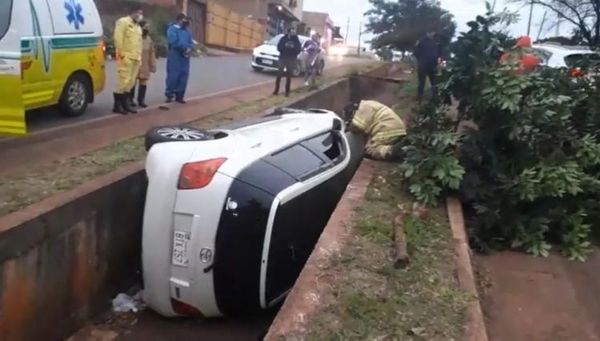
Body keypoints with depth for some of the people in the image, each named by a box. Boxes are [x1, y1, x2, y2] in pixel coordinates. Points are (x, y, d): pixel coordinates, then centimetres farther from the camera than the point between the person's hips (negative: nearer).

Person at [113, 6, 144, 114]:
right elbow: (118, 38, -14)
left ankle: (125, 104, 17)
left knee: (131, 82, 9)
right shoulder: (123, 22, -5)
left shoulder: (138, 27, 23)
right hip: (126, 57, -9)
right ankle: (117, 105, -6)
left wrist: (139, 56, 16)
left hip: (135, 58, 9)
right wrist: (121, 53, -18)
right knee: (124, 80, -11)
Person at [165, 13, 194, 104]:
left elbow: (191, 42, 11)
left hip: (185, 57, 6)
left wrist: (189, 48, -12)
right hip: (175, 56, -6)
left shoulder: (186, 30, 17)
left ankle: (180, 95, 13)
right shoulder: (172, 29, -4)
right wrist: (185, 47, -10)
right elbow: (174, 42, -16)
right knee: (173, 75, -7)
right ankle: (169, 95, 2)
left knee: (184, 76, 5)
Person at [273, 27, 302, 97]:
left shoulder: (296, 40, 1)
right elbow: (279, 47, -3)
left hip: (291, 60, 0)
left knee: (289, 76, 4)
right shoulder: (283, 38, 2)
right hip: (282, 59, 0)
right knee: (279, 75, -2)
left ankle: (287, 91, 11)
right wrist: (285, 46, -19)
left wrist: (293, 48, -20)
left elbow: (299, 50, -4)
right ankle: (276, 90, 4)